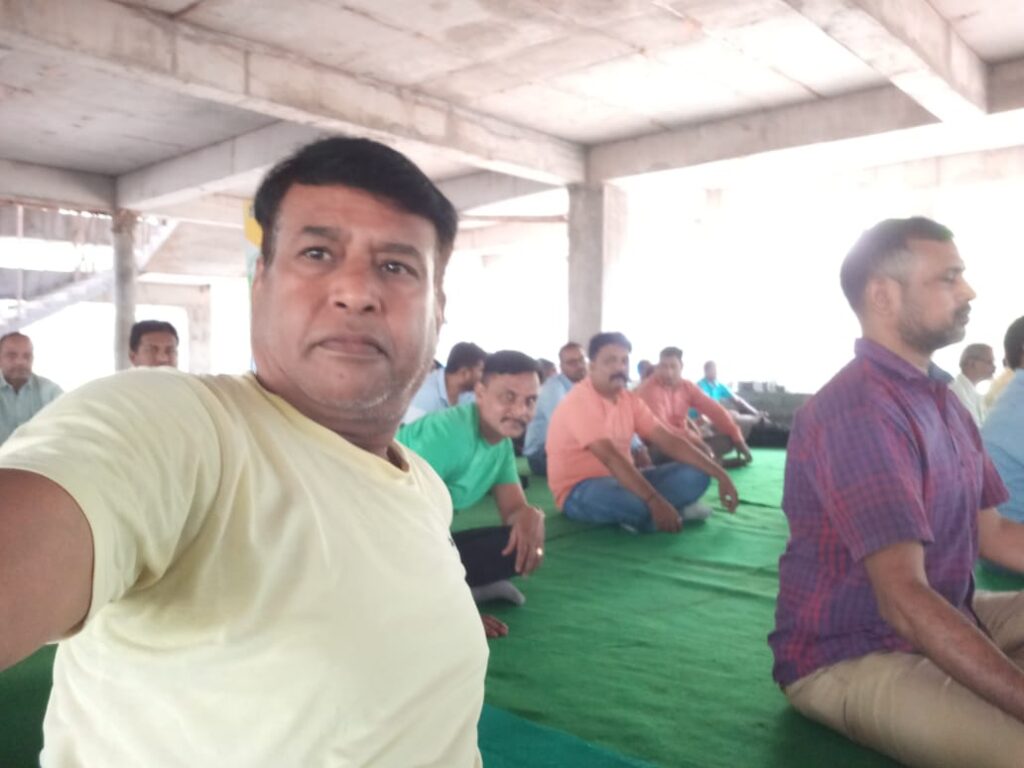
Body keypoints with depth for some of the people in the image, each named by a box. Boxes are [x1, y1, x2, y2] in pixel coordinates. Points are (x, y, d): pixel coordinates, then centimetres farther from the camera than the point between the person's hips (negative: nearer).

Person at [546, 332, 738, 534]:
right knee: (640, 503, -38)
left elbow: (669, 440, 1)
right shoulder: (580, 401, -19)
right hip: (579, 490, -7)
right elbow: (610, 457, -31)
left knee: (696, 475, -5)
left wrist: (720, 474, -8)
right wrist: (654, 501, -41)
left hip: (621, 480, 7)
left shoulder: (630, 400, 5)